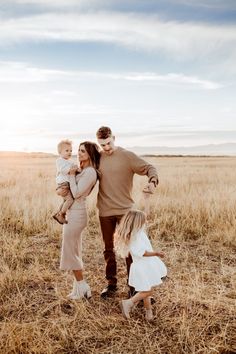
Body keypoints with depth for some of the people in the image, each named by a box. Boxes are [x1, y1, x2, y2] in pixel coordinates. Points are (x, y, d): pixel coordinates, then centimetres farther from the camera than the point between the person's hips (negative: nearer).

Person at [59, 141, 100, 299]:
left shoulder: (90, 172, -16)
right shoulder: (83, 171, 13)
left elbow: (76, 193, -21)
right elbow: (65, 183, 21)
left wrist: (72, 175, -12)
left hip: (76, 215, -10)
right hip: (73, 213, 10)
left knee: (70, 253, 0)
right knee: (75, 253, 15)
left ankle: (82, 288, 13)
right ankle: (79, 287, 25)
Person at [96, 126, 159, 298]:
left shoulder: (127, 156, -7)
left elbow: (149, 168, -11)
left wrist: (153, 181, -32)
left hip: (125, 210, -3)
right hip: (105, 211, 4)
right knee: (108, 249, 13)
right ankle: (111, 284, 27)